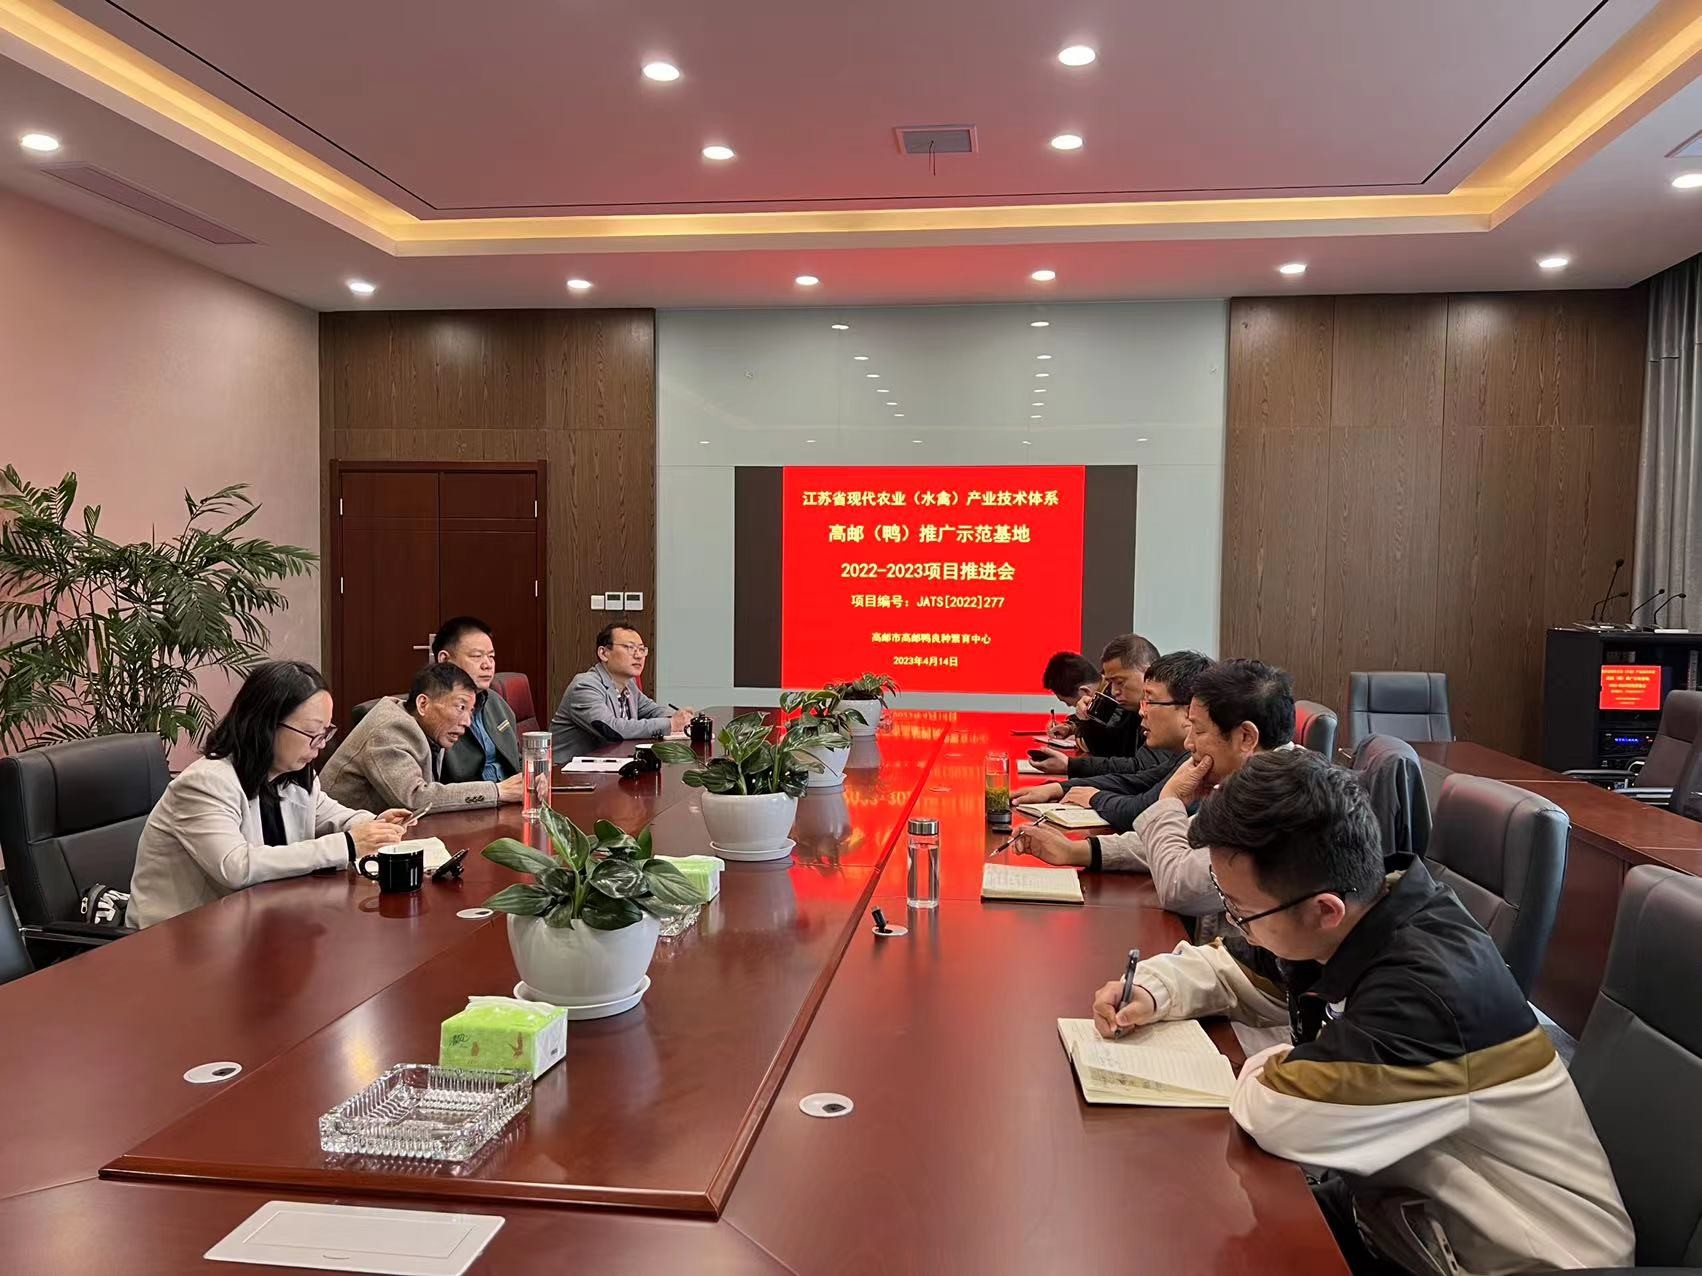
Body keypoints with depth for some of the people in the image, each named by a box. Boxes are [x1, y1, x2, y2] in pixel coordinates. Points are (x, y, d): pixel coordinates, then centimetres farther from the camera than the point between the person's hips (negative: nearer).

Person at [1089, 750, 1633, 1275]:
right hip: (1411, 1208, 7)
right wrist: (1153, 991, -7)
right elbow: (1233, 971, 11)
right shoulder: (1343, 927, -7)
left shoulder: (1431, 986, -33)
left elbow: (1279, 1116, -36)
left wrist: (1271, 1070, -14)